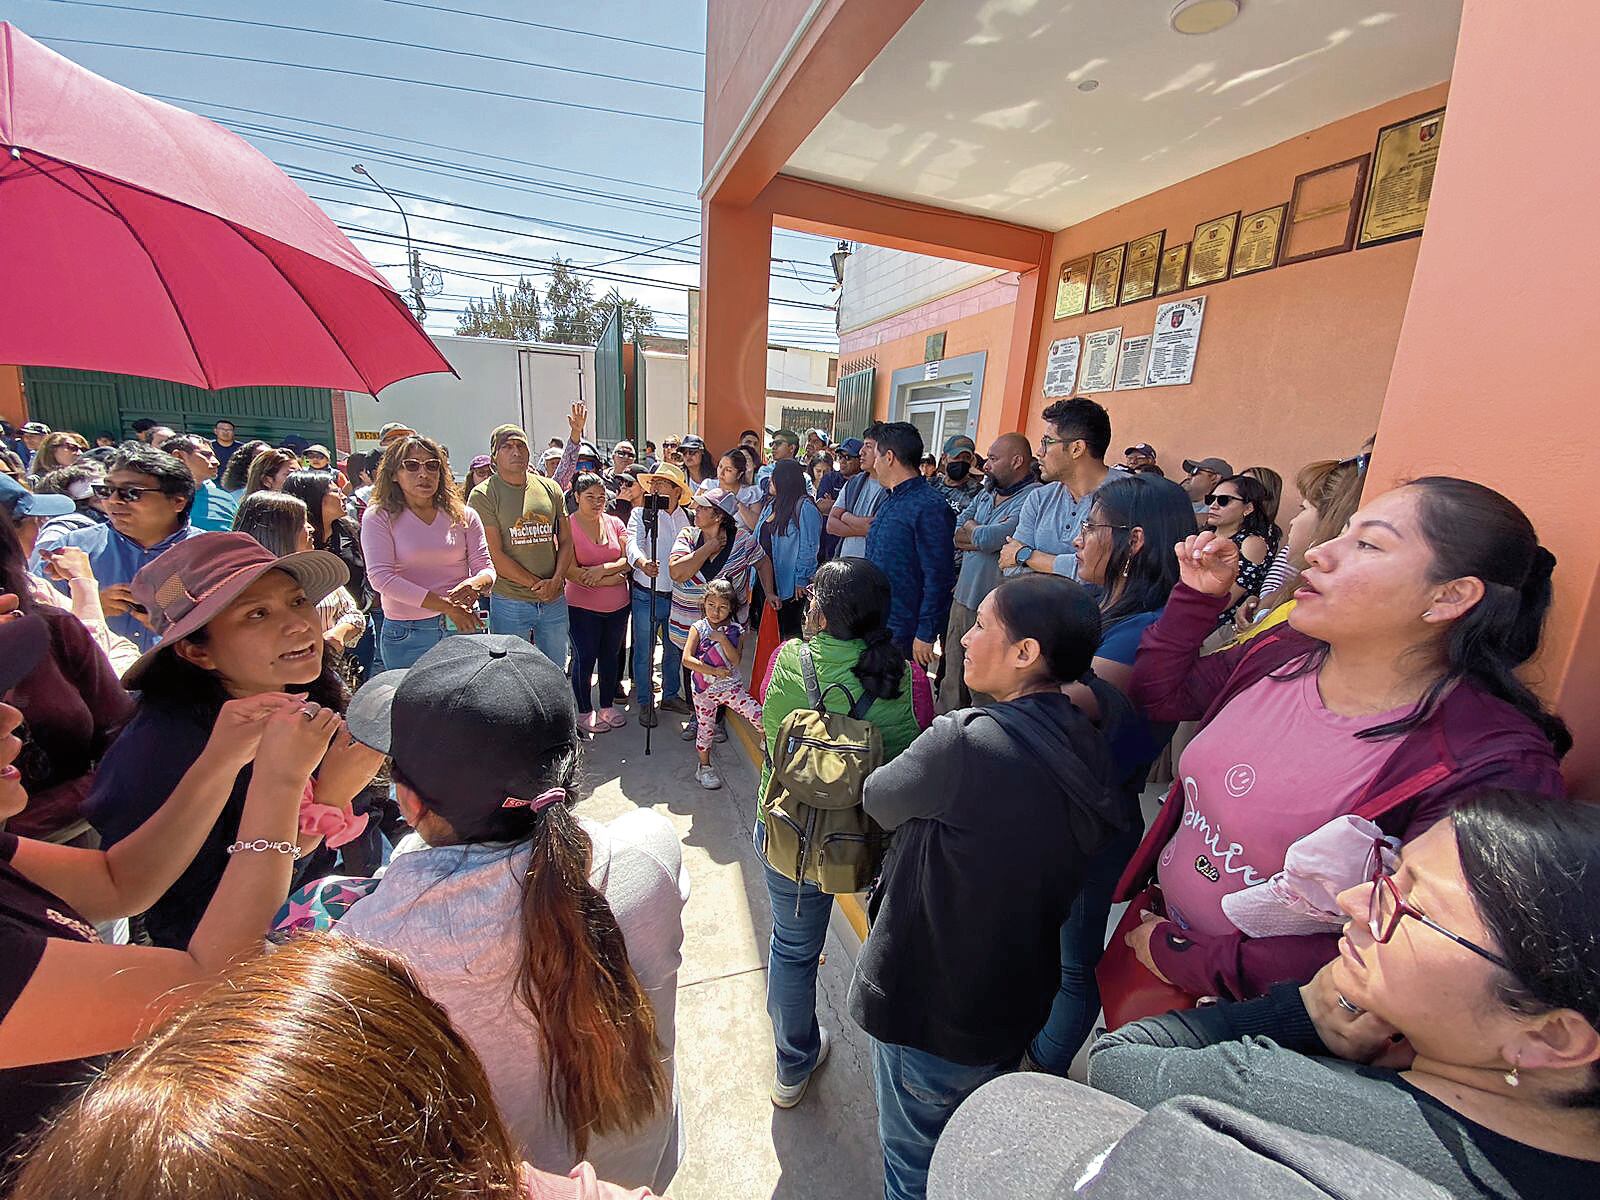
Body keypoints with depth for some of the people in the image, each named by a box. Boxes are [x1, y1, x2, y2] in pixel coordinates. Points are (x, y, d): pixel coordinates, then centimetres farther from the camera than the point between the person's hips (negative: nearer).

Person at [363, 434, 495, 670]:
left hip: (464, 625, 2)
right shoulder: (379, 517, -3)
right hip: (407, 636, -2)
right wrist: (447, 607, -20)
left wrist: (475, 584, -24)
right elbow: (380, 577, -14)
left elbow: (487, 569, 2)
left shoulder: (463, 515, 4)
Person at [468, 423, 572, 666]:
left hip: (554, 600, 4)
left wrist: (555, 581, -7)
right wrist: (537, 584, -13)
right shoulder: (483, 496, -5)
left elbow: (566, 542, 9)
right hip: (509, 602, -4)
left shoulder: (550, 488, 8)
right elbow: (494, 555, -10)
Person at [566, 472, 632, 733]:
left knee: (610, 656, 16)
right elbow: (571, 572, -16)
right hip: (583, 607, -4)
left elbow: (629, 559, -2)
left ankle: (607, 706, 32)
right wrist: (614, 578, -15)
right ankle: (585, 712, 24)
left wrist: (603, 568, -20)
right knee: (585, 659, 7)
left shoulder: (615, 523, 3)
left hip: (618, 606, 4)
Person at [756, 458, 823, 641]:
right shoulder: (770, 504, 12)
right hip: (765, 579, 8)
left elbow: (808, 547, -15)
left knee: (790, 632, 3)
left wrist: (801, 581, -17)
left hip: (788, 584, -8)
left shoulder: (804, 507, -13)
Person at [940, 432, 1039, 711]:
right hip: (962, 598, 8)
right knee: (952, 682, 20)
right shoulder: (987, 494, 11)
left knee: (983, 691, 6)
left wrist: (970, 528, -4)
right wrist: (984, 537, -11)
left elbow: (987, 538, -25)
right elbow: (955, 535, 5)